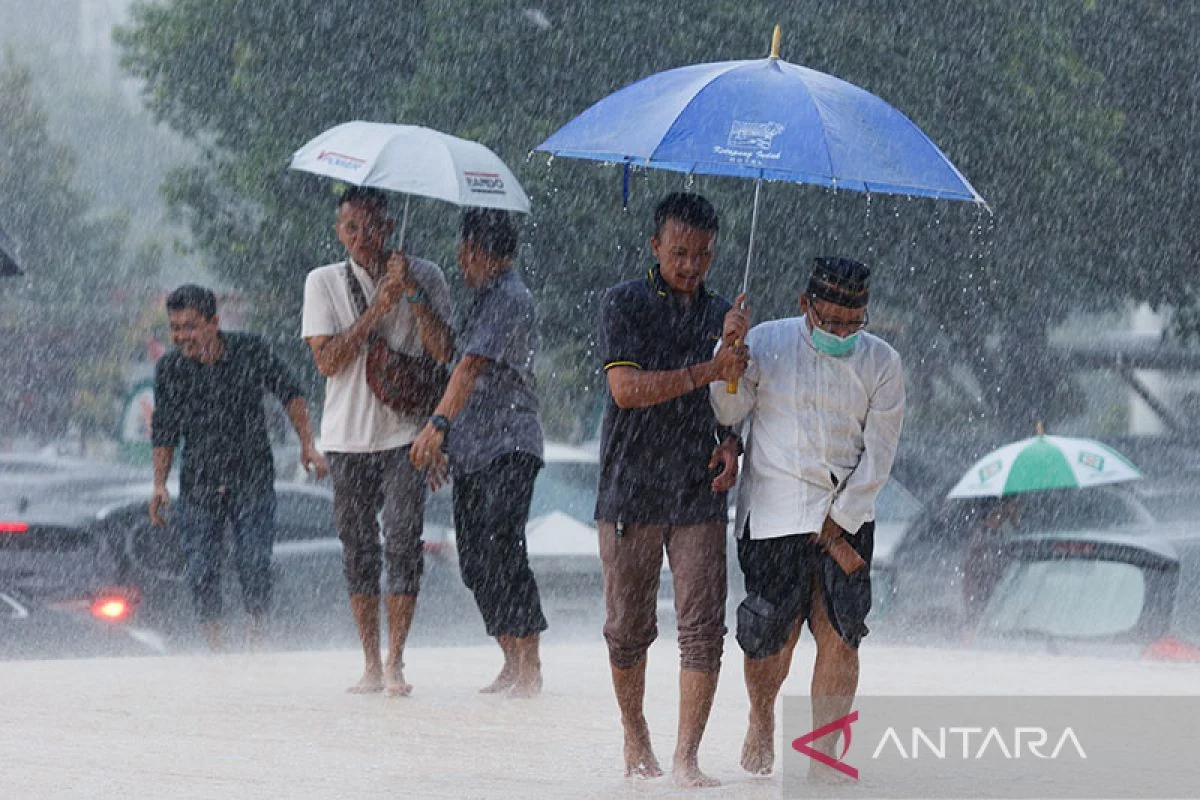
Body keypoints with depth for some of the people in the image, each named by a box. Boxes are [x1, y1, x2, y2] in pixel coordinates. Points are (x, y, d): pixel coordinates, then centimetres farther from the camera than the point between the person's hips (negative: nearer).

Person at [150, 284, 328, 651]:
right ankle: (215, 649, 6)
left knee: (254, 565, -9)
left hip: (252, 481, -2)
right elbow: (165, 430, 6)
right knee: (201, 572, -4)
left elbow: (290, 393, 4)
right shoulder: (169, 369, -4)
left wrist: (307, 445, -2)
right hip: (199, 486, 2)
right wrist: (159, 484, -1)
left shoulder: (250, 352, -9)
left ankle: (258, 636, 10)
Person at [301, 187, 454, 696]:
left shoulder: (425, 277, 4)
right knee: (358, 548, 4)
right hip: (348, 435, 2)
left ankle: (395, 662, -6)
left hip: (405, 431, -1)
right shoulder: (324, 283, 6)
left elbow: (443, 352, -5)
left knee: (403, 542, -10)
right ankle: (371, 665, 10)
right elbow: (327, 360, -6)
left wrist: (413, 293, -15)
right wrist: (378, 309, -13)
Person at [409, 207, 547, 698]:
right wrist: (441, 437, 25)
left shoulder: (510, 300, -11)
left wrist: (438, 423, -31)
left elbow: (473, 367, -22)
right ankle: (513, 665, 11)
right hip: (471, 452, 10)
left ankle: (528, 669, -13)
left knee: (501, 556, -14)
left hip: (507, 449, -10)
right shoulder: (485, 299, 21)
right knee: (475, 561, 7)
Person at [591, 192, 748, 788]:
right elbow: (627, 388, -14)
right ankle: (634, 735, 27)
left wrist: (730, 443, 3)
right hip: (631, 492, -2)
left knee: (703, 627, -8)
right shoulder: (624, 304, -1)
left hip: (699, 494, 2)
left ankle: (687, 757, -8)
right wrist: (708, 371, -21)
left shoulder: (723, 314, 13)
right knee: (628, 626, 7)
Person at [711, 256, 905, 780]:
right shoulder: (767, 343, 1)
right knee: (772, 637, -2)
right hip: (773, 515, -1)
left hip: (846, 518, 1)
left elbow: (877, 455, 2)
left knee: (840, 636, -10)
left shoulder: (880, 363, 3)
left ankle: (822, 755, -3)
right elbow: (727, 414, -2)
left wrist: (837, 523, -5)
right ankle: (761, 721, 27)